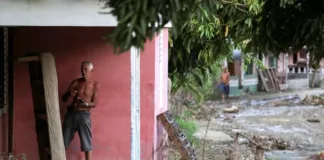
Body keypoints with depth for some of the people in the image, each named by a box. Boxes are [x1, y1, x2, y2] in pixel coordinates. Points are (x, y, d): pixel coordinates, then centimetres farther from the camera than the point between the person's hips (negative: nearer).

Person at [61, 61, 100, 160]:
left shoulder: (95, 85, 0)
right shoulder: (75, 82, 3)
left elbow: (94, 104, -4)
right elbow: (63, 99, 2)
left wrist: (85, 104, -24)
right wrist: (69, 94, -20)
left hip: (84, 115, -2)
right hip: (71, 114, 2)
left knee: (86, 143, 2)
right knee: (63, 141, 6)